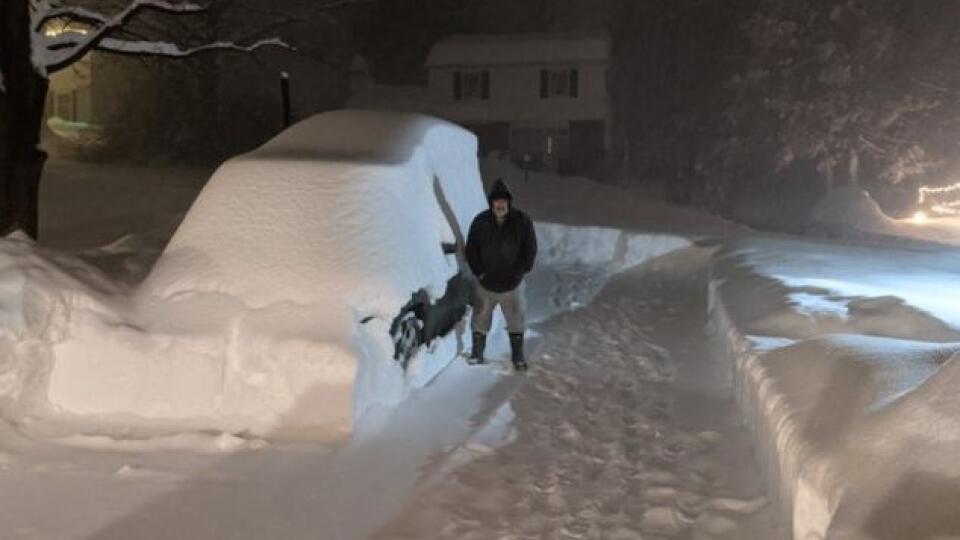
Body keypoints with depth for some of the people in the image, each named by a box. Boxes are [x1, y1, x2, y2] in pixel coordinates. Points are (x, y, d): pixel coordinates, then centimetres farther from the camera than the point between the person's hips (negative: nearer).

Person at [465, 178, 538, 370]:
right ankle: (477, 353, 30)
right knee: (481, 321, 13)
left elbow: (530, 249, -3)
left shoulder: (522, 221, -11)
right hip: (486, 284, 1)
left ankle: (518, 355, 28)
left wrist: (519, 272, -7)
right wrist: (479, 272, -6)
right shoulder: (480, 221, -9)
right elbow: (471, 249, 0)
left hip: (512, 284, -1)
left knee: (516, 322, 11)